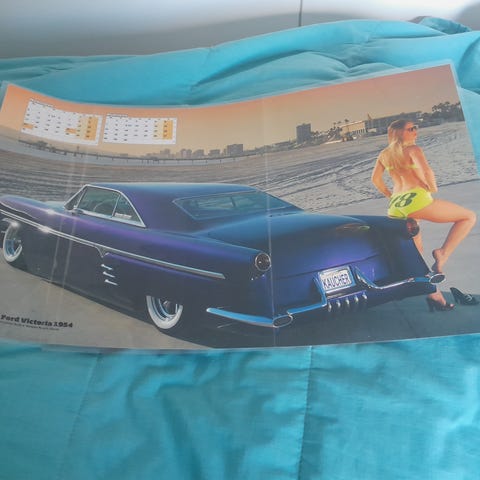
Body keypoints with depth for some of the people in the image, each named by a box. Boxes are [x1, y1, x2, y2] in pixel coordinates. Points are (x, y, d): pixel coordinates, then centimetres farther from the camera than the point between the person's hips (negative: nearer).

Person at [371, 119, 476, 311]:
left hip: (395, 207, 7)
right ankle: (443, 253, -12)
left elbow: (375, 178, 22)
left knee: (416, 252, 15)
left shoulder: (384, 154, 20)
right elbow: (426, 171, -13)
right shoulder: (412, 149, 1)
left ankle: (434, 294, 10)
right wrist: (433, 188, 3)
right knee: (469, 217, 6)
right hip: (416, 198, -7)